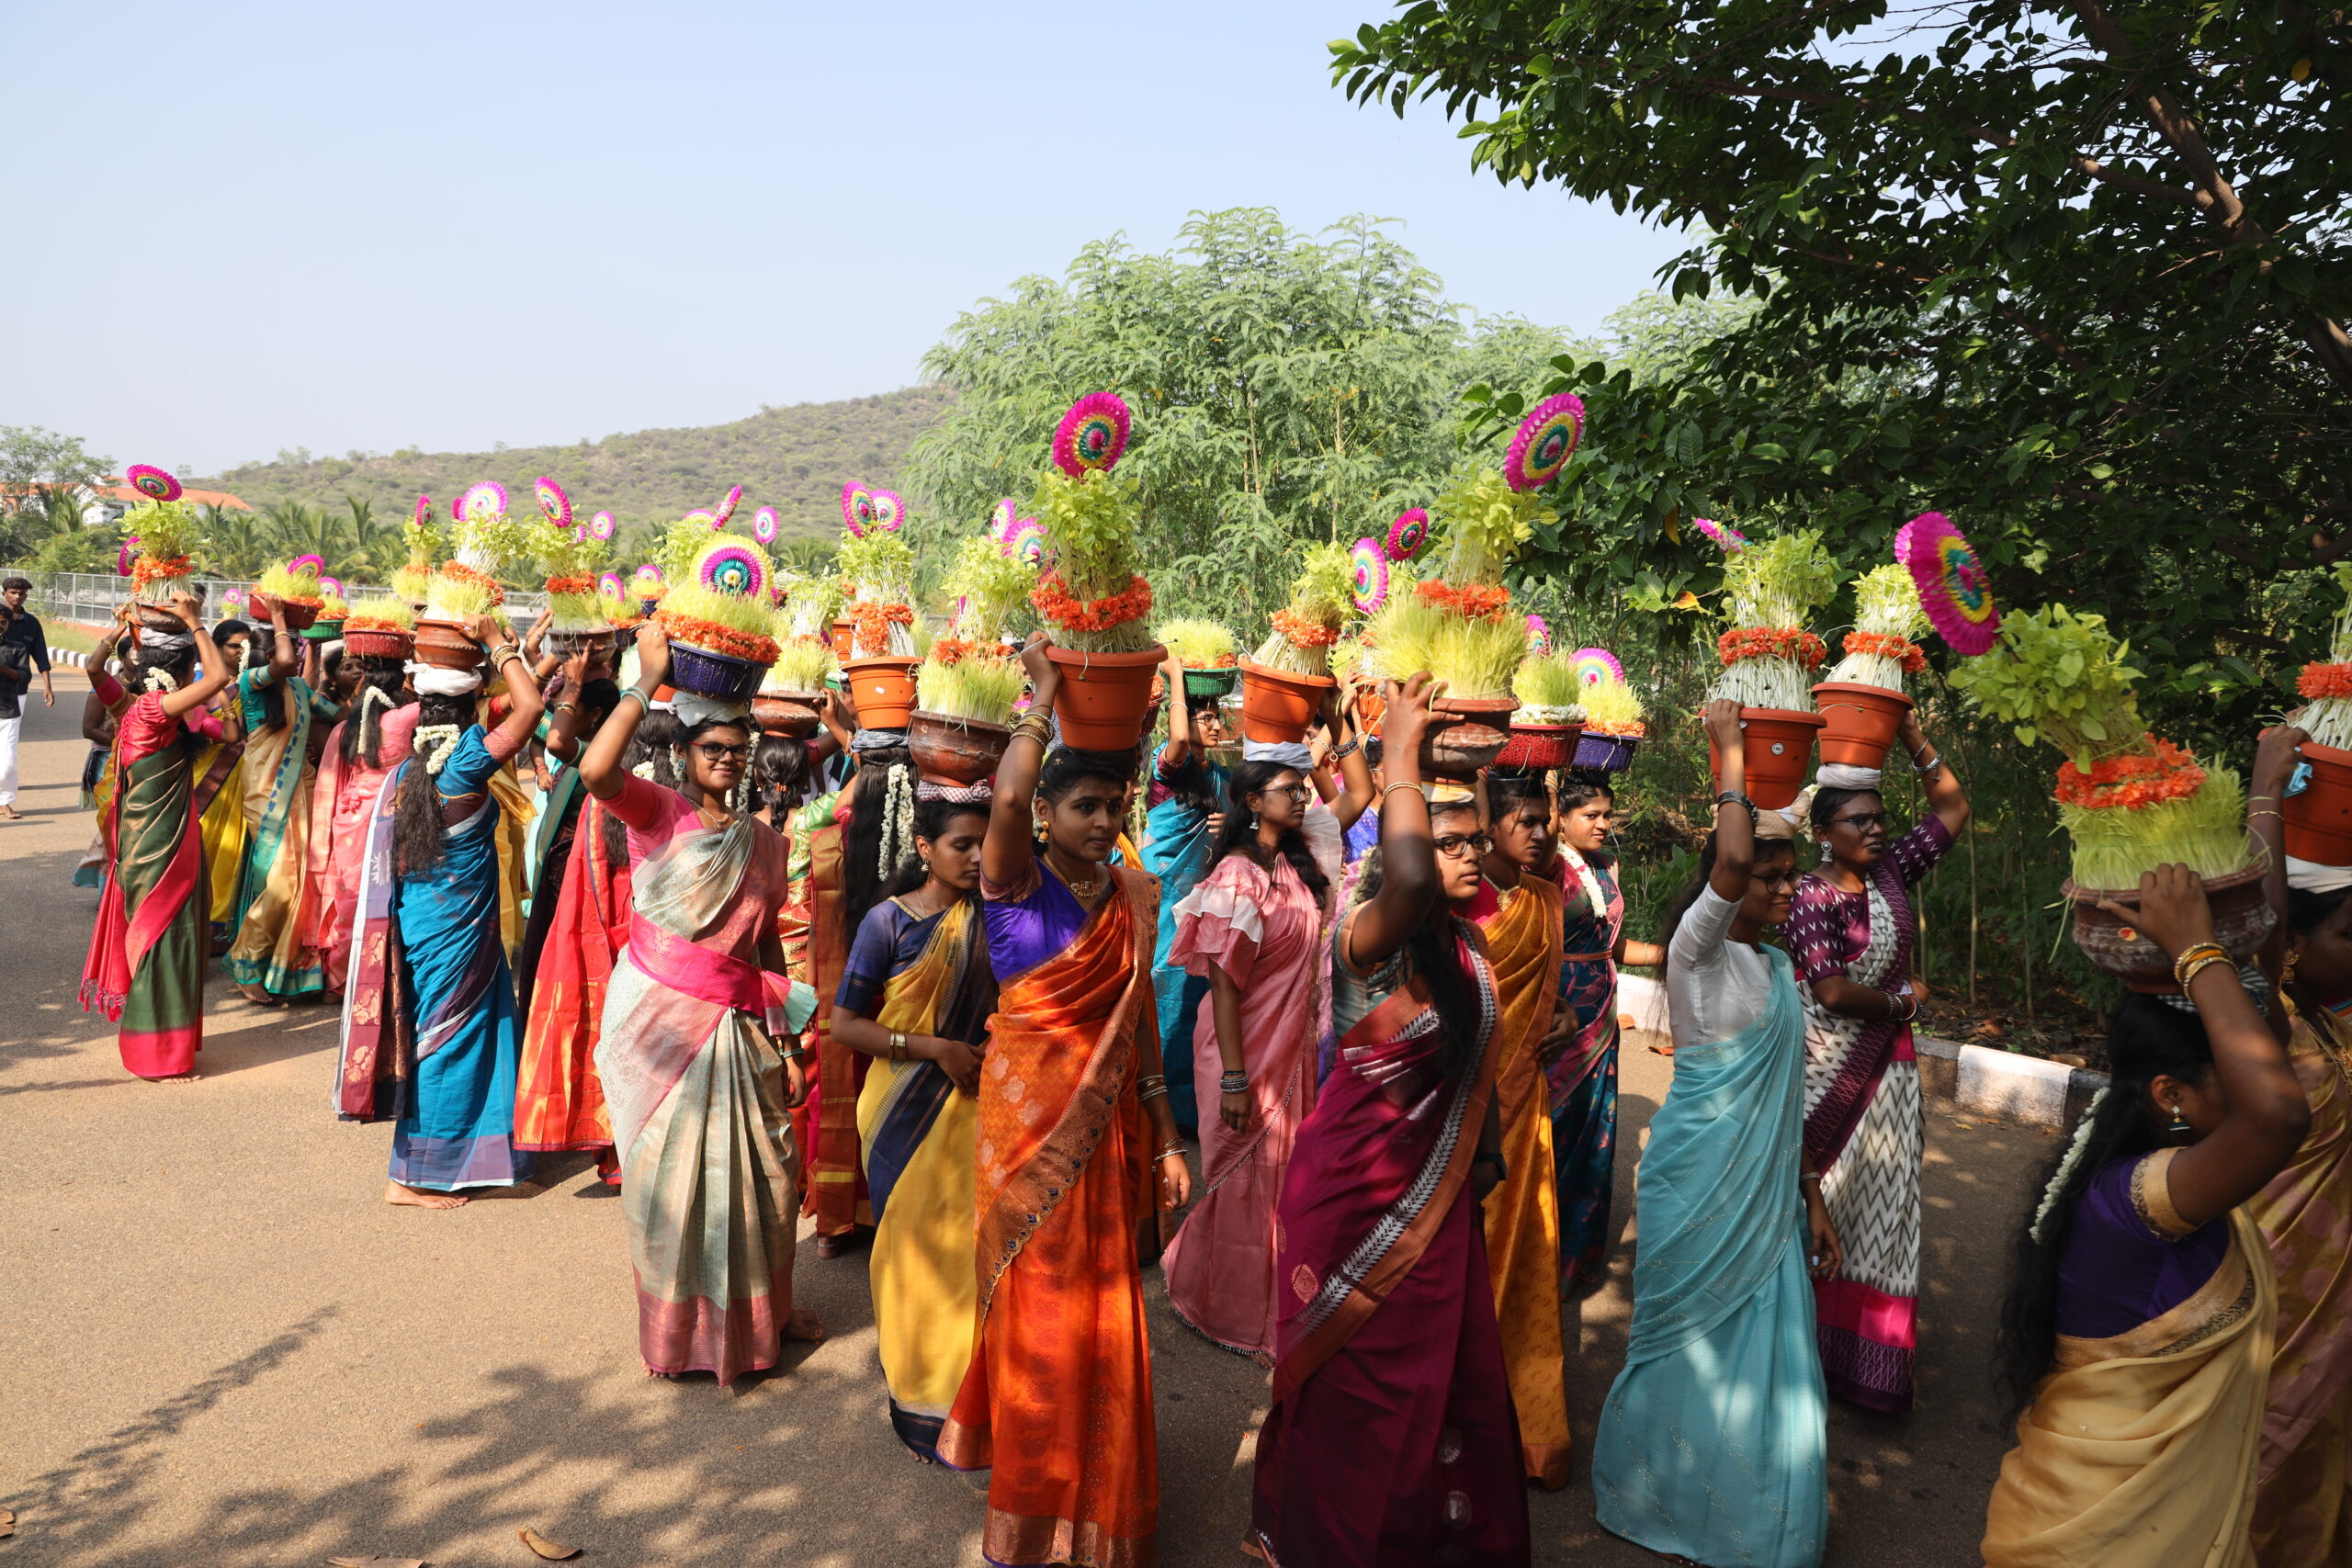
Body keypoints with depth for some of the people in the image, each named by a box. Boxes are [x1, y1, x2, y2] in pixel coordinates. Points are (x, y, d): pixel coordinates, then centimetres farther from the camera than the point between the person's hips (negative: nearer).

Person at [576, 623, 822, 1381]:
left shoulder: (763, 842, 9)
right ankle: (681, 1326, 25)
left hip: (737, 1020, 4)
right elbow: (595, 770, -27)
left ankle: (764, 1307, 31)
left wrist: (786, 1040, 9)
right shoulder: (658, 812, -5)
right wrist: (648, 679, -23)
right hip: (658, 1015, -4)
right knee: (670, 1169, 7)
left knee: (764, 1168, 8)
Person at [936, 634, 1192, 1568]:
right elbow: (1006, 800, -32)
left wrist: (1166, 1139, 8)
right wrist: (1045, 694, -19)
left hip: (1106, 1120, 4)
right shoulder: (1016, 880, -10)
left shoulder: (1131, 897, 4)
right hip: (1029, 1115, -4)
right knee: (1038, 1300, 5)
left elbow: (1138, 1019, 8)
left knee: (1102, 1305, 13)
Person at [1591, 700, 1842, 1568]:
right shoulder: (1698, 949, -11)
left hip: (1767, 1188, 7)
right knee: (1689, 1340, 6)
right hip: (1699, 1179, -7)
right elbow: (1729, 858, -33)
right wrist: (1729, 751, -22)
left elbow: (1785, 1097, 17)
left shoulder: (1776, 967, 13)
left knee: (1764, 1349, 10)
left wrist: (1811, 1195, 16)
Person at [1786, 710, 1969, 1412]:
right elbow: (1833, 991, -22)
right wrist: (1901, 999, -8)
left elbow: (1952, 810, 8)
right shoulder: (1813, 897, -16)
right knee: (1823, 1194, 5)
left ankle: (1869, 1348, 22)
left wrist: (1916, 741, -3)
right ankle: (1818, 1335, 18)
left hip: (1887, 1061, 7)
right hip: (1832, 1063, -6)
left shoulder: (1889, 869, 2)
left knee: (1881, 1196, 11)